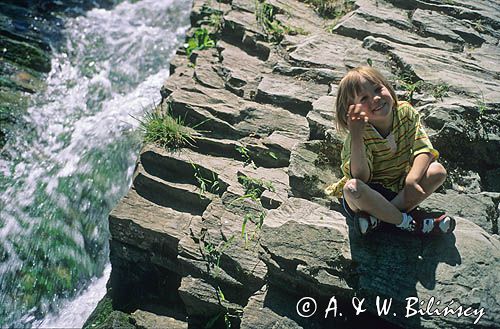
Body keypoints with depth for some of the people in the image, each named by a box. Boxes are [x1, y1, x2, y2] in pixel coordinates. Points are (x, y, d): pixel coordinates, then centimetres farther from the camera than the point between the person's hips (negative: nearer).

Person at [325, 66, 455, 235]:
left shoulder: (406, 112, -10)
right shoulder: (360, 134, -22)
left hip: (400, 188, 4)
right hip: (371, 193, -4)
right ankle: (408, 222, -18)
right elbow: (360, 177, -30)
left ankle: (375, 217, -22)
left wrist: (412, 179, -32)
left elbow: (424, 148, -14)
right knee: (352, 188, -36)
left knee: (438, 172, -19)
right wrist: (356, 137, -42)